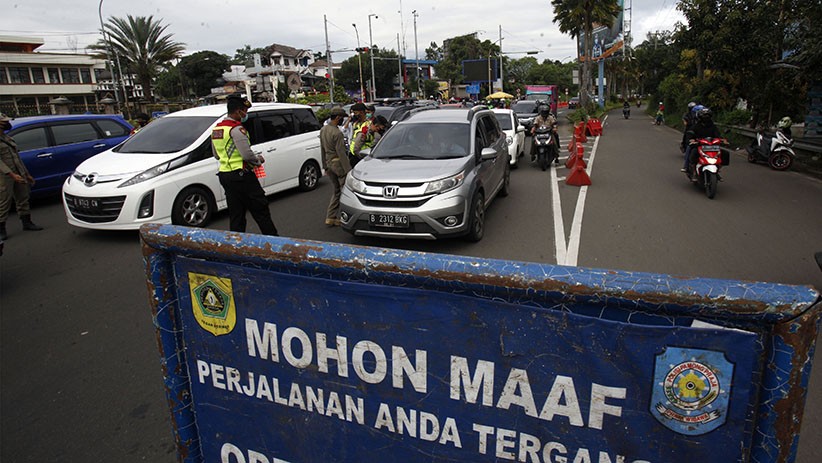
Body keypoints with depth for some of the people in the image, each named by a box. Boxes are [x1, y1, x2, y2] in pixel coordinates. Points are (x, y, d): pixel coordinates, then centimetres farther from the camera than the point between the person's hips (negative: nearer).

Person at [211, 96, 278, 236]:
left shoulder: (216, 129, 14)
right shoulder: (236, 129, -15)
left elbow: (216, 154, 21)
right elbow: (247, 154, -20)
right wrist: (259, 160, -3)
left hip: (224, 175, 9)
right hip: (241, 176, -9)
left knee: (235, 214, 13)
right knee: (260, 210, -1)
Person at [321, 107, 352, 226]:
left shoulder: (323, 130, 10)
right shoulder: (337, 133, -18)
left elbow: (322, 150, 17)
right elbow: (341, 153, -20)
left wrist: (325, 166, 23)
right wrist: (348, 169, -18)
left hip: (329, 163, 9)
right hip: (338, 163, -9)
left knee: (336, 191, 17)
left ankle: (330, 218, 14)